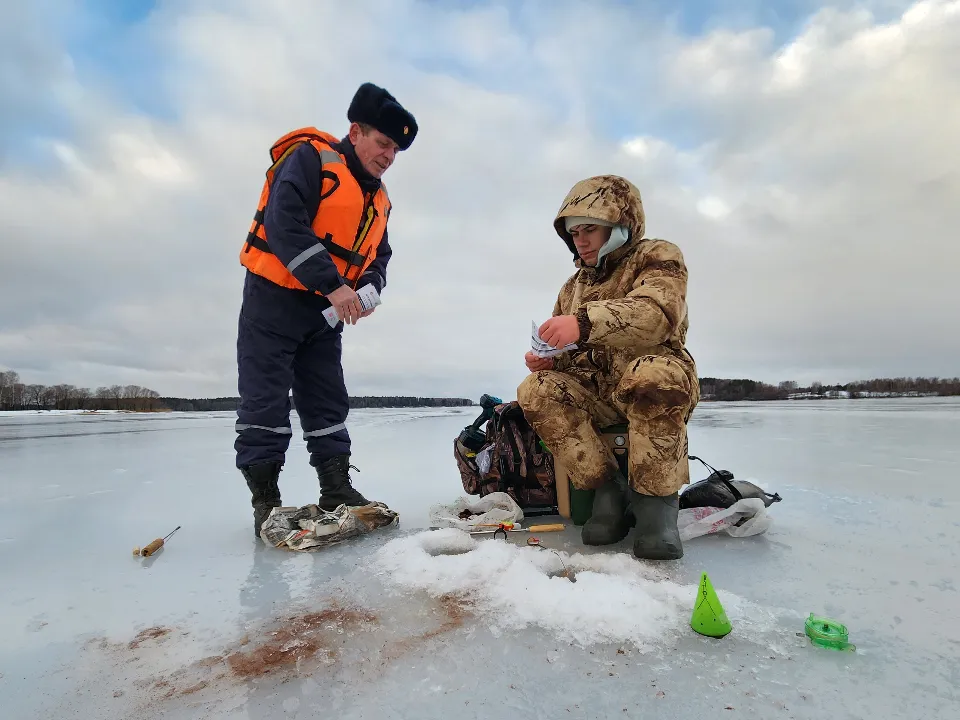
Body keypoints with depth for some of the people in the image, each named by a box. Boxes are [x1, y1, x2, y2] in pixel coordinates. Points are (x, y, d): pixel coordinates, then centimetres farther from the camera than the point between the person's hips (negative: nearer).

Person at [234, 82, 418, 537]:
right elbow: (284, 224, -22)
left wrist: (368, 289, -8)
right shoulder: (310, 159, -9)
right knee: (266, 401, -3)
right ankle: (265, 500, 7)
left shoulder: (378, 199, 14)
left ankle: (337, 491, 15)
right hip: (274, 297, -7)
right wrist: (333, 284, -28)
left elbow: (378, 256, 15)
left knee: (328, 402, 7)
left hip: (326, 312, 7)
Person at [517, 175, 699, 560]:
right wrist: (547, 357, -9)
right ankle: (608, 487, -17)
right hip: (596, 393, 5)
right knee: (535, 390, -22)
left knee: (651, 375, -40)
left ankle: (656, 498, -24)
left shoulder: (657, 255, 0)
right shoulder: (573, 287, 17)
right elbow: (568, 354, 17)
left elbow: (657, 314, -23)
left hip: (659, 383, -5)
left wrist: (585, 322, -37)